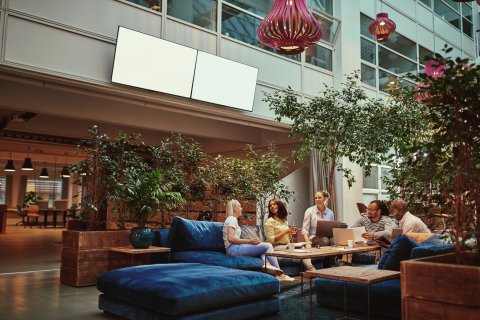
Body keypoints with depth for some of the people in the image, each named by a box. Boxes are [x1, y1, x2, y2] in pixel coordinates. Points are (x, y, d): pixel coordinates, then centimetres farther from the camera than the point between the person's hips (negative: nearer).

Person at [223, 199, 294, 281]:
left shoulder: (232, 219, 23)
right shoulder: (232, 219, -7)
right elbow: (230, 238, -20)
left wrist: (250, 241, 9)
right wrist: (249, 241, -20)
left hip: (235, 248, 10)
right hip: (233, 248, -10)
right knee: (267, 246, -12)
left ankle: (266, 264, -24)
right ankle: (279, 274, -10)